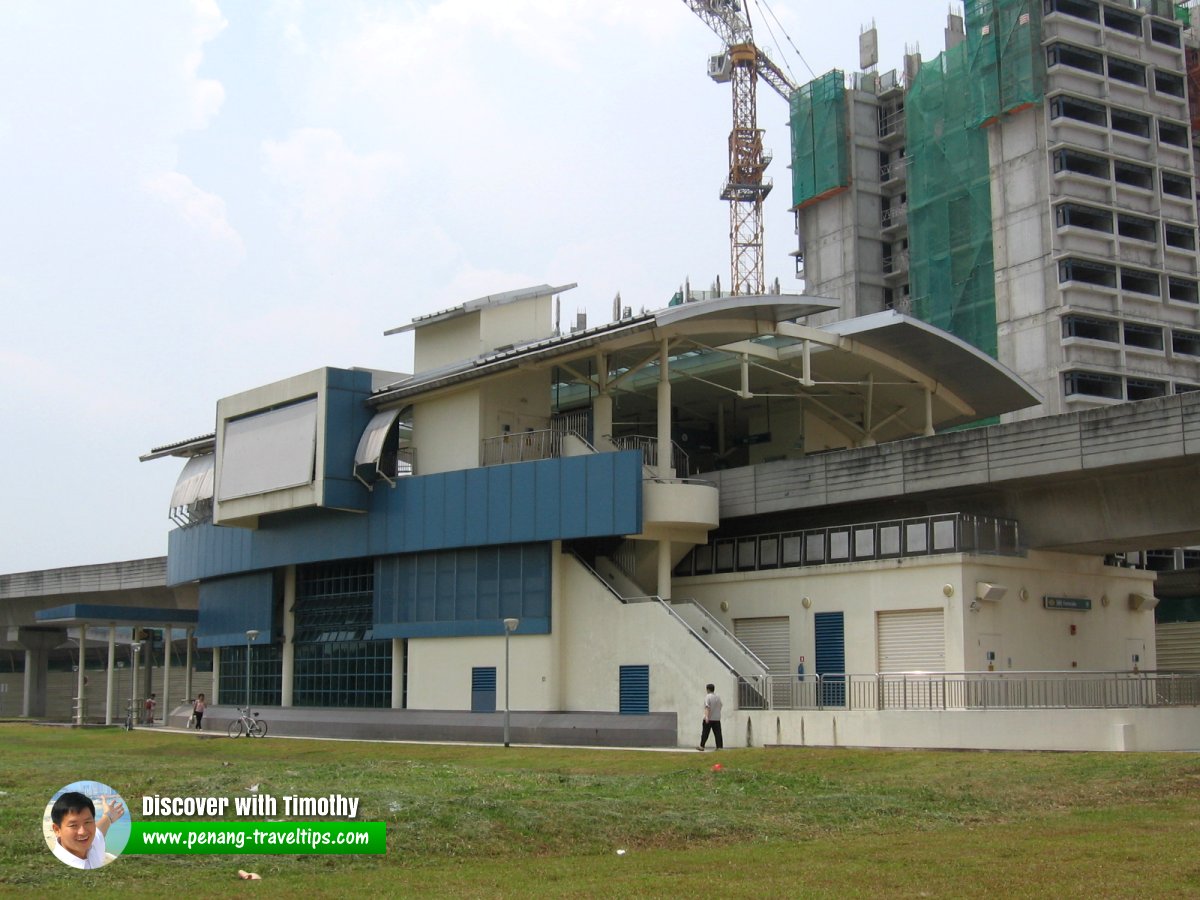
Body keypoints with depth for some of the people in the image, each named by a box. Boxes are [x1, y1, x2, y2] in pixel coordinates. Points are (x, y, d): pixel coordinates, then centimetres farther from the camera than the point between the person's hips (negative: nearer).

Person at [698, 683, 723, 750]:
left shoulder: (707, 696, -9)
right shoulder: (718, 697, 11)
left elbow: (707, 707, -20)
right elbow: (720, 707, 19)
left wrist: (707, 716, -27)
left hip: (709, 719, -5)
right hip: (717, 719, 5)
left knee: (705, 733, 3)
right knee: (717, 733, 3)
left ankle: (702, 746, 6)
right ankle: (719, 747, -3)